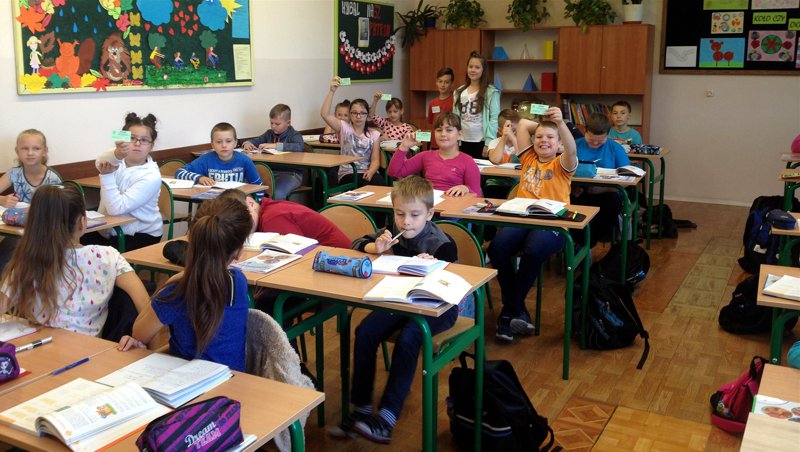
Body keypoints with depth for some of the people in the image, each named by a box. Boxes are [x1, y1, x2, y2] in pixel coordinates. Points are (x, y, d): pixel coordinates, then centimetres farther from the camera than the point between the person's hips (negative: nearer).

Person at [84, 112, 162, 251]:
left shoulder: (151, 176, -18)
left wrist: (107, 175, -20)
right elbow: (100, 162, -29)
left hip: (141, 235, -5)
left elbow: (116, 208, -22)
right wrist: (117, 153, -49)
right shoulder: (118, 160, -2)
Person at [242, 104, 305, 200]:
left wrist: (275, 145, -24)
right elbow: (255, 141, 27)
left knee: (277, 193, -33)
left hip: (290, 173, -5)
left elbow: (300, 147, -21)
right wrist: (247, 143, 1)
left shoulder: (294, 135, 0)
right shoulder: (269, 133, 18)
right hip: (270, 172, 5)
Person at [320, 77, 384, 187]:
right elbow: (324, 114, -8)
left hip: (367, 173, 2)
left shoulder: (374, 135, 13)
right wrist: (332, 91, -16)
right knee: (363, 184, -34)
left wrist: (370, 172, -19)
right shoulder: (344, 128, 7)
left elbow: (375, 160, 4)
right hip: (347, 174, -2)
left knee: (380, 182, -31)